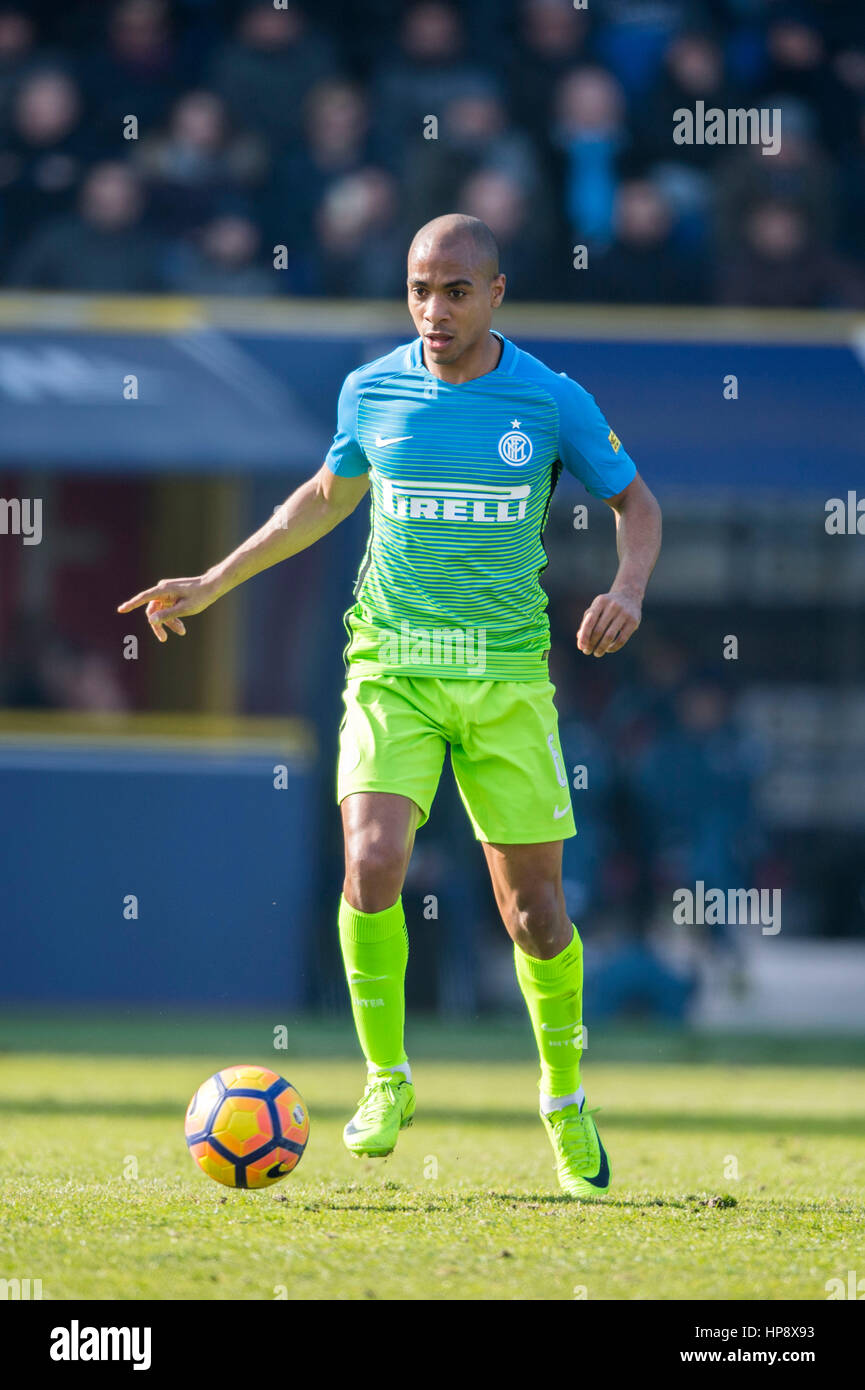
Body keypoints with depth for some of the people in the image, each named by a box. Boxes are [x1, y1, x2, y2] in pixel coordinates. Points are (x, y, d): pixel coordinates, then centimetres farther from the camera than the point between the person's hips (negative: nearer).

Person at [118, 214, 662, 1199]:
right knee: (373, 867, -21)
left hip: (507, 678, 0)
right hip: (392, 669, 0)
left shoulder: (553, 403, -4)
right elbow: (328, 496, 20)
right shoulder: (370, 392, 2)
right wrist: (213, 582, 21)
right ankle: (386, 1077, -2)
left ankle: (565, 1097, 26)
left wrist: (628, 589, -11)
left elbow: (635, 502, 9)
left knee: (534, 905, 2)